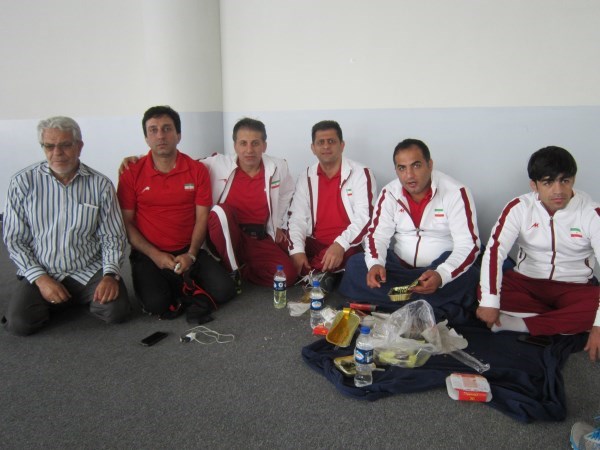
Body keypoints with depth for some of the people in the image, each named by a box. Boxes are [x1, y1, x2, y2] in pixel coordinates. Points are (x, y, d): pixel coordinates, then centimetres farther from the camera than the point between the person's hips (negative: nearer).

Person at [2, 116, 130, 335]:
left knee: (117, 312, -22)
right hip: (41, 271, 1)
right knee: (18, 323, -21)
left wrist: (110, 274, -16)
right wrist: (40, 278, -11)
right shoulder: (23, 182, -4)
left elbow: (113, 237, -1)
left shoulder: (100, 185, -4)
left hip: (90, 270, 0)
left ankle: (83, 298, 13)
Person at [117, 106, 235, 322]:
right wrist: (154, 255, -13)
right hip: (148, 255, -1)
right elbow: (126, 222, -1)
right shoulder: (131, 174, -2)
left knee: (224, 290, -18)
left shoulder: (197, 170, 1)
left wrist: (191, 254, -14)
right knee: (156, 304, -27)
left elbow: (202, 217, 0)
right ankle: (187, 291, 4)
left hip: (188, 252, 2)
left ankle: (182, 288, 7)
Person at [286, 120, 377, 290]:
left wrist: (341, 244, -30)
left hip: (350, 246, -5)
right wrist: (297, 250, -16)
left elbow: (365, 217, -13)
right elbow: (297, 218, 3)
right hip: (315, 245, 5)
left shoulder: (361, 174, -3)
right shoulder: (306, 178, 11)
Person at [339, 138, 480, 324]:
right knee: (354, 266, -21)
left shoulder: (456, 193, -14)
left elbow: (468, 245, -19)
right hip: (399, 267, 4)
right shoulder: (389, 193, -3)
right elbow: (377, 234, -2)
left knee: (467, 277, -34)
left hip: (437, 269, -3)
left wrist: (441, 275, -38)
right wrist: (375, 264, -26)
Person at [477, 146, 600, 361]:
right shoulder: (519, 208, -10)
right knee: (482, 292, -27)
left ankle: (520, 324, -25)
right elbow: (494, 251, -19)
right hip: (526, 281, 1)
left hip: (574, 288, -1)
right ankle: (566, 320, -17)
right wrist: (489, 302, -33)